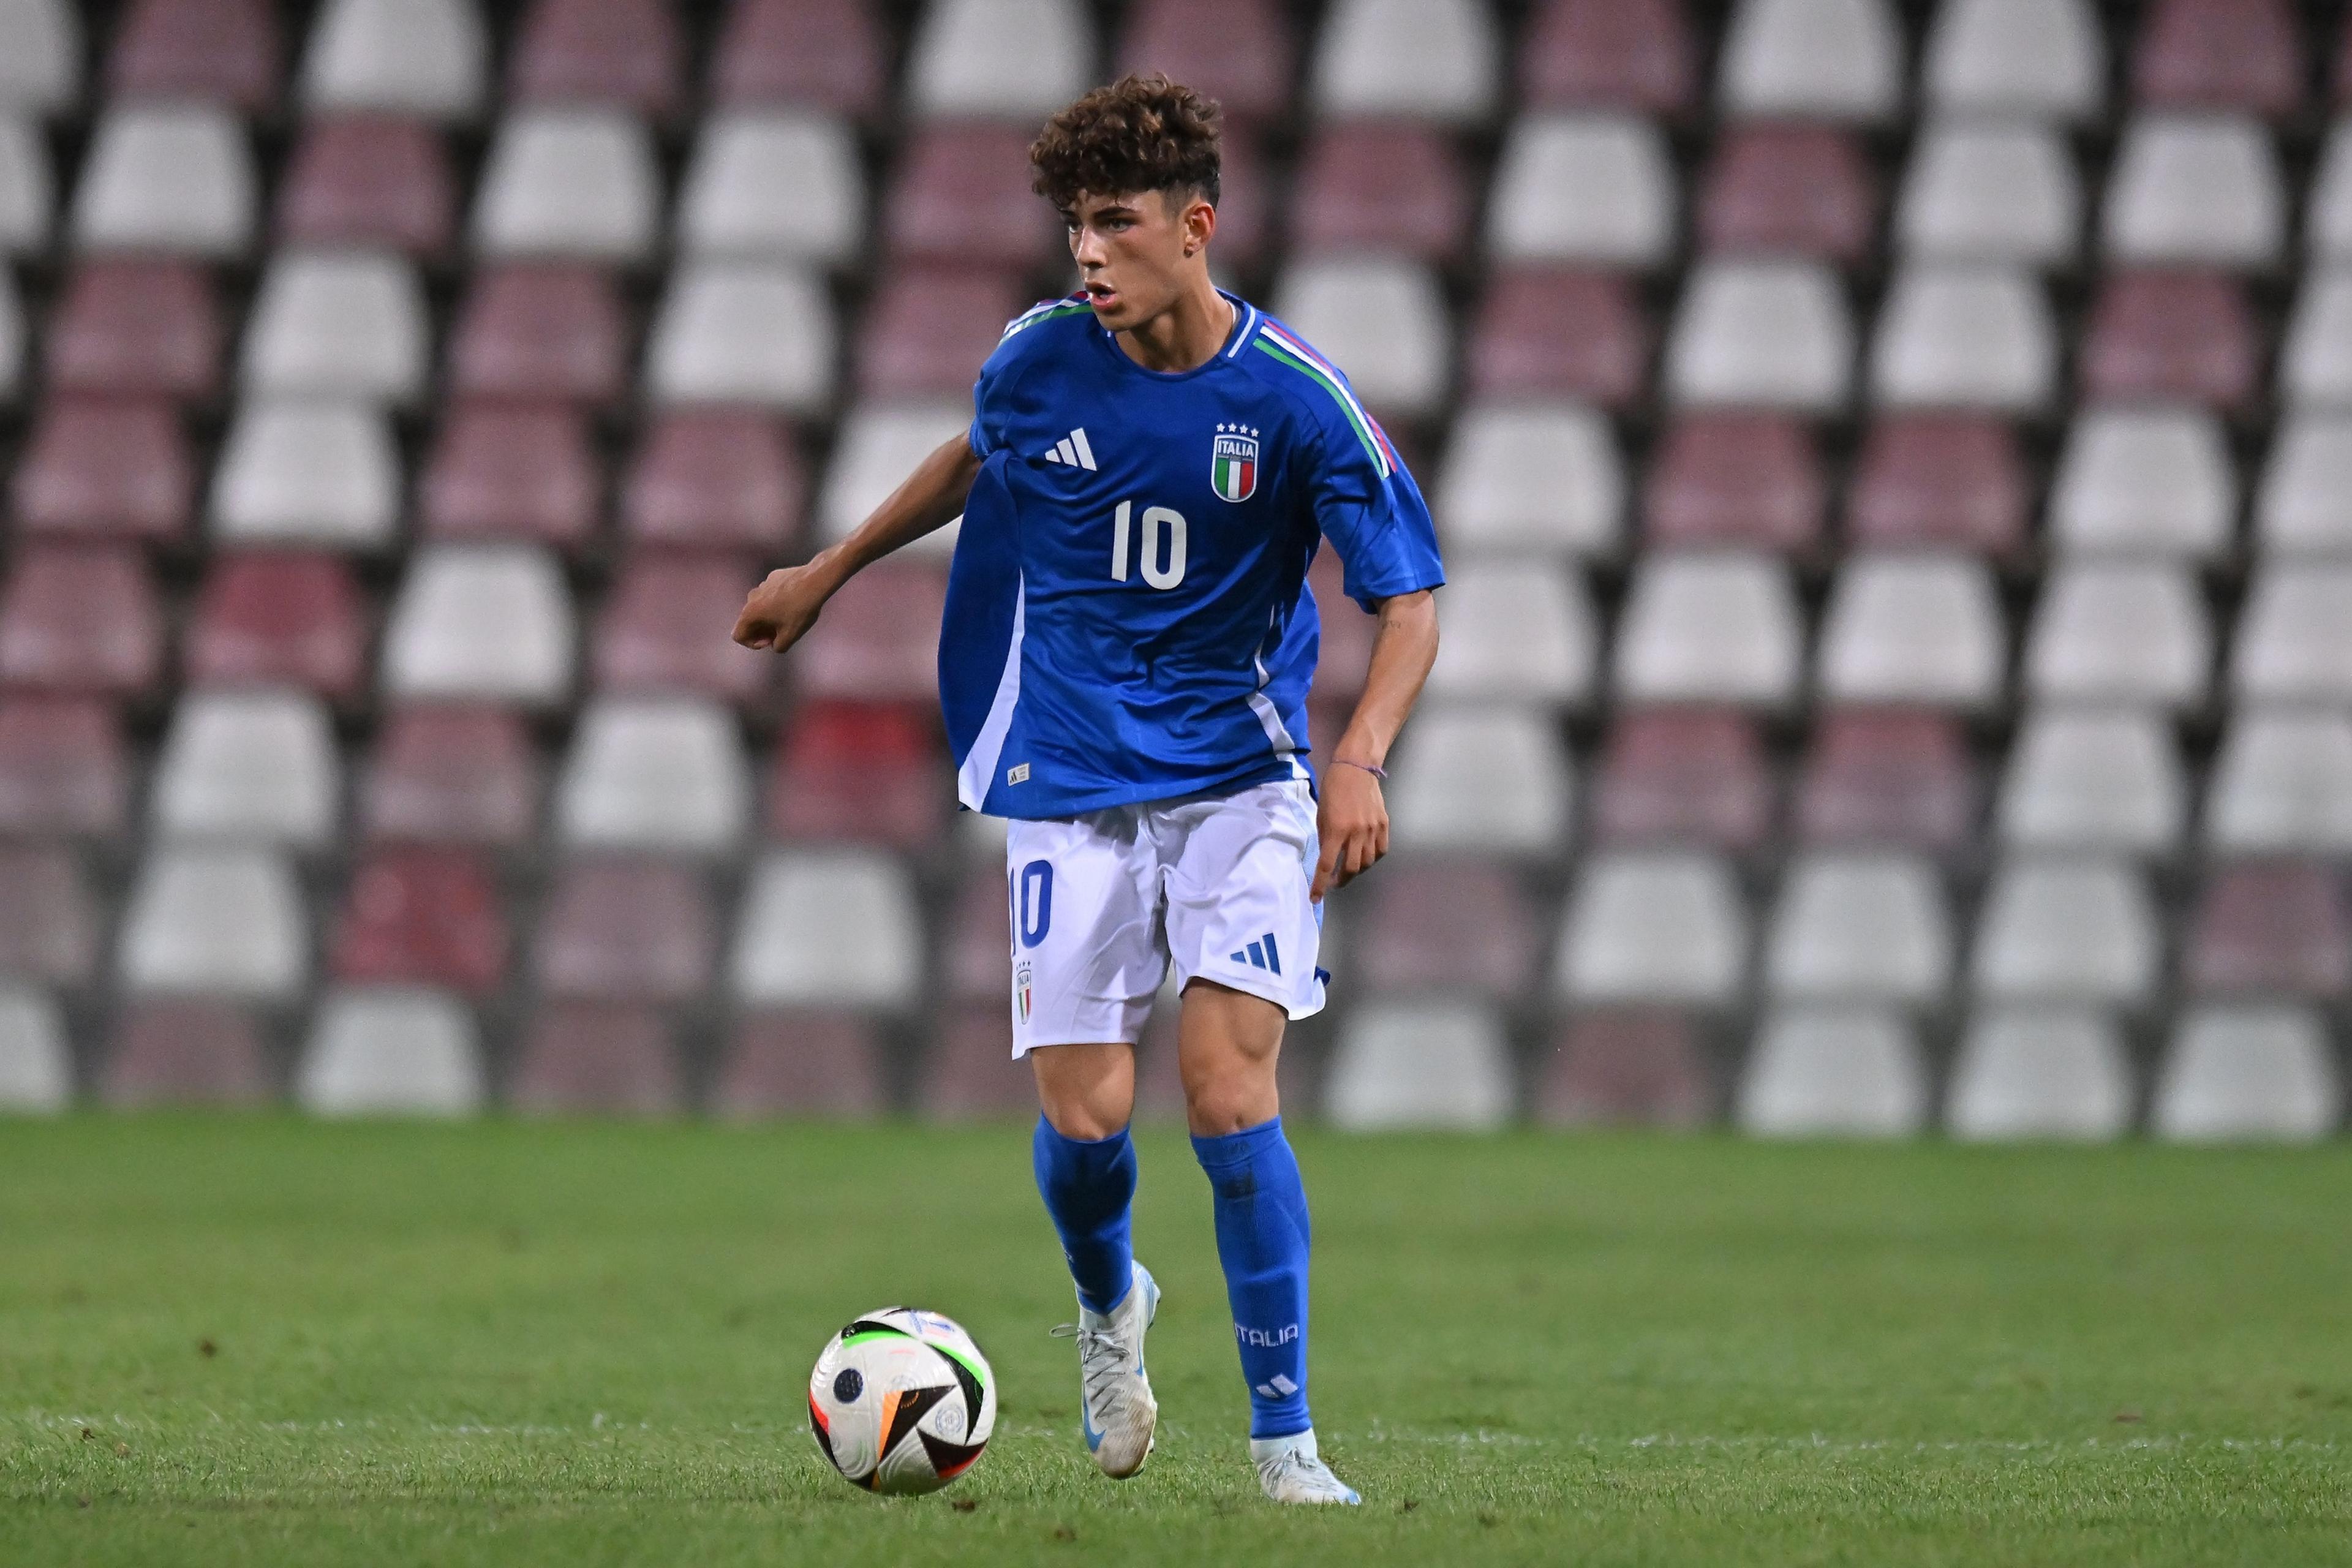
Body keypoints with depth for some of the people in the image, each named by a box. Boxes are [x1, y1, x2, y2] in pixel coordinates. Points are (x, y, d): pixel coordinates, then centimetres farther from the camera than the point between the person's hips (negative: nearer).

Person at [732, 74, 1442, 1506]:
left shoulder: (1294, 397, -13)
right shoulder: (1042, 360, -4)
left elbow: (1411, 597, -9)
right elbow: (977, 460, 21)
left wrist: (1360, 760, -24)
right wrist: (831, 572, 26)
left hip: (1239, 777, -2)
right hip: (1071, 782, 2)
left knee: (1230, 1093, -15)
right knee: (1085, 1117, -6)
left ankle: (1286, 1439, -5)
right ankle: (1110, 1307, 30)